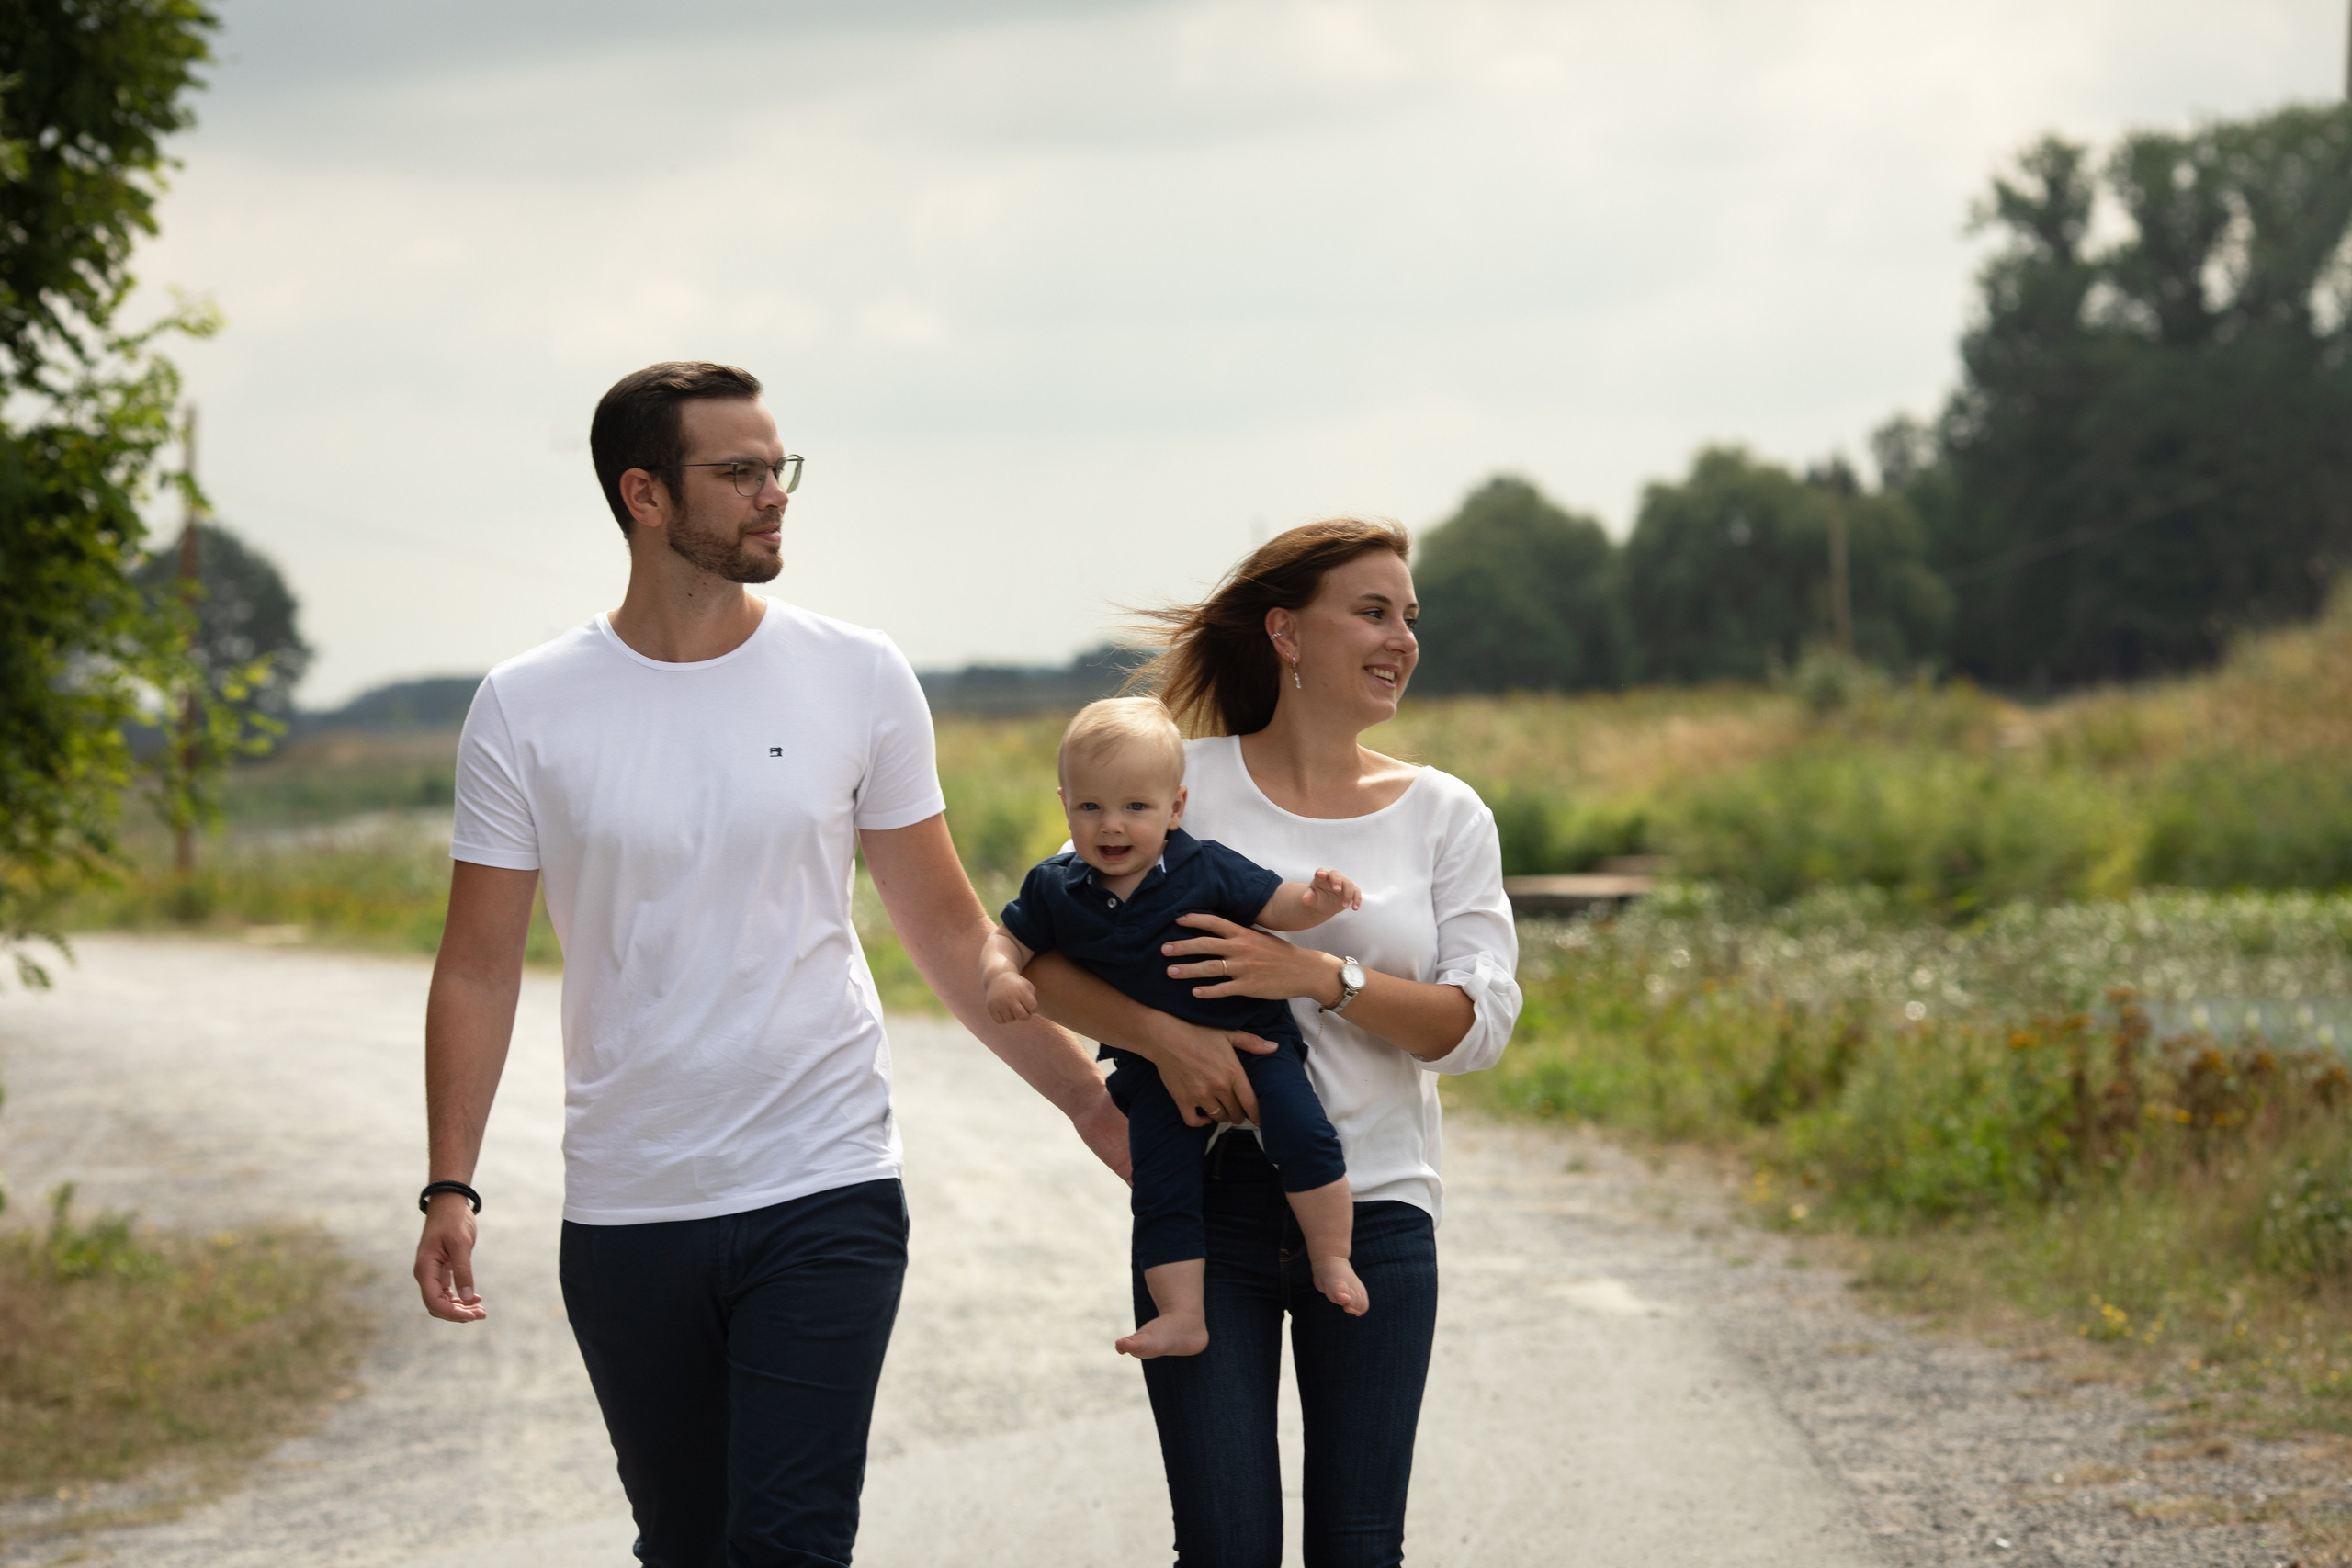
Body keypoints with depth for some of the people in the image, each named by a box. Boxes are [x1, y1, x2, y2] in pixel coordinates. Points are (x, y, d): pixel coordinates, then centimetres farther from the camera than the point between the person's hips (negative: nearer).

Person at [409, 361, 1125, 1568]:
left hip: (824, 1196, -1)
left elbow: (945, 931, 8)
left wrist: (1089, 1100, 5)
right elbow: (478, 968, 2)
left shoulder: (857, 680, 1)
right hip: (625, 1215, 1)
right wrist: (449, 1186, -7)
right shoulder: (527, 710, -1)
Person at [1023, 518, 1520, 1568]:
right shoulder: (1187, 780, 0)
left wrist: (1319, 977, -18)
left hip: (1376, 1212, 2)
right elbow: (1039, 959, -3)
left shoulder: (1444, 815, 7)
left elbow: (1478, 1024, -4)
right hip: (1207, 1204, -2)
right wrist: (1163, 1036, -20)